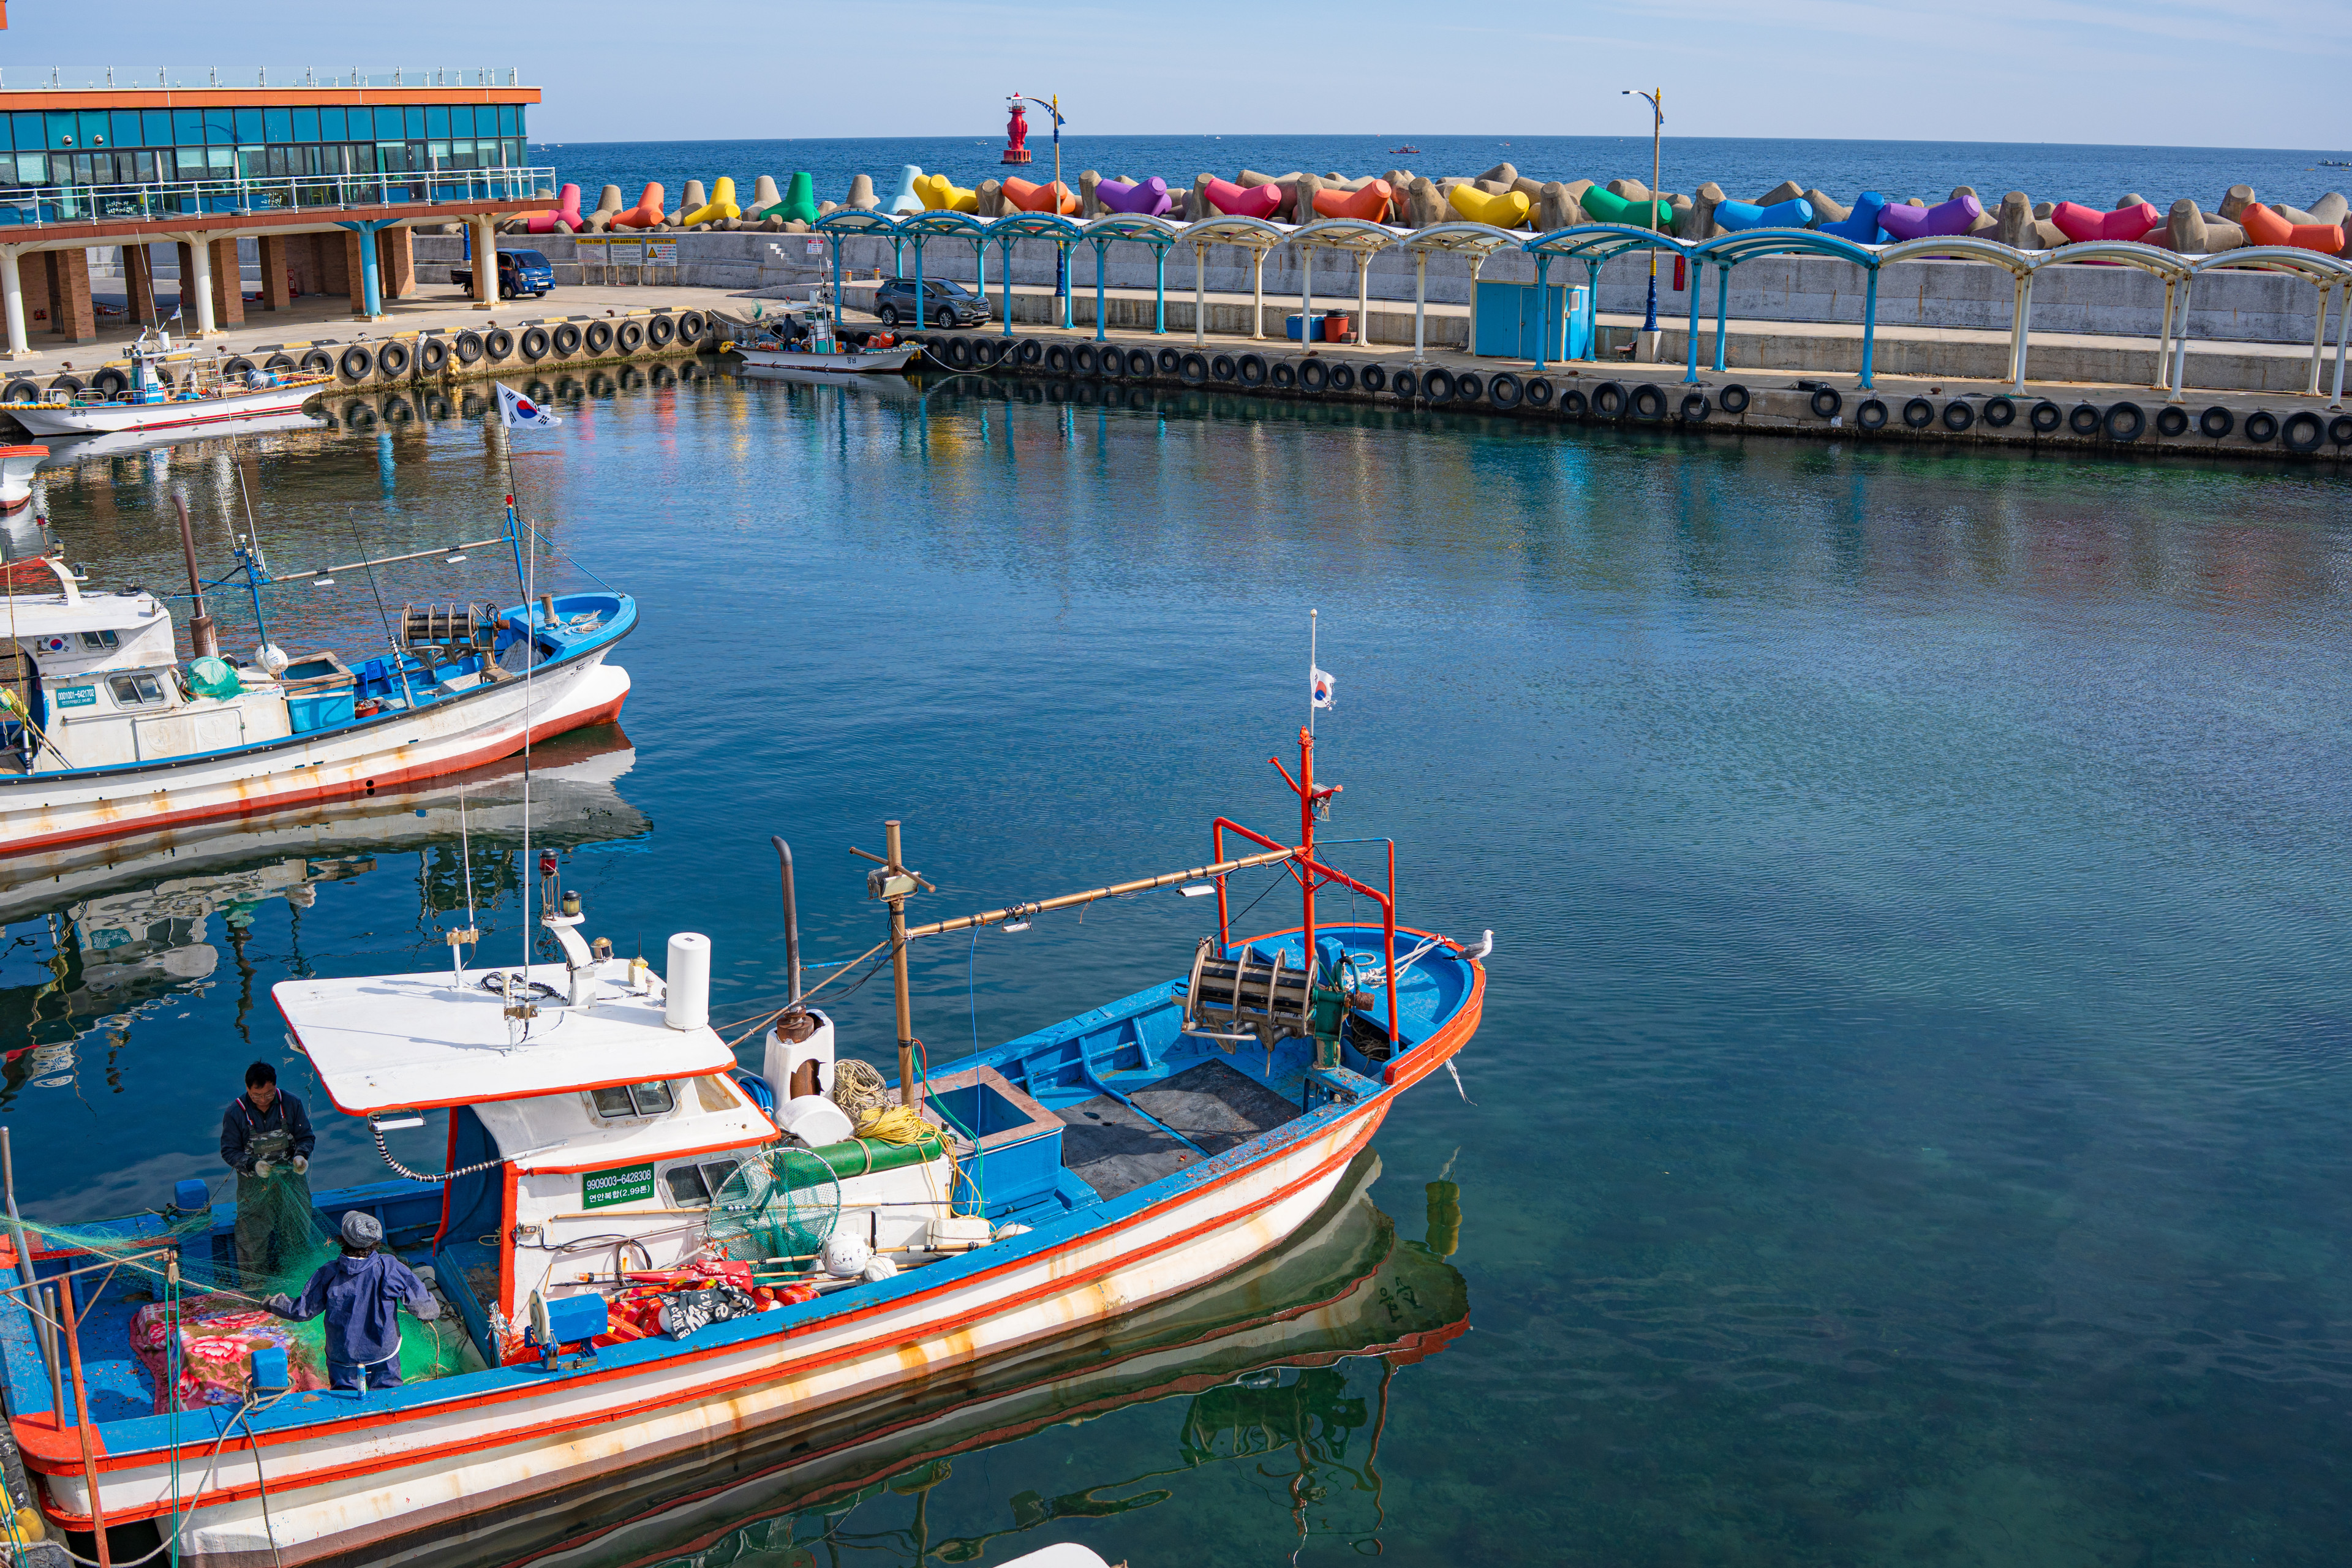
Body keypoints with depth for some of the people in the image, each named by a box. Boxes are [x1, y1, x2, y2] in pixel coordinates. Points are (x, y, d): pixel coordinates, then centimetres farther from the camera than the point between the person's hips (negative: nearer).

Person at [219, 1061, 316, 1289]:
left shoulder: (290, 1104, -9)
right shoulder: (235, 1112, -15)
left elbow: (307, 1136, 0)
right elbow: (229, 1150, -11)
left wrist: (301, 1155, -22)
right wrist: (253, 1165, -28)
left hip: (290, 1179, 2)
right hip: (254, 1185, -2)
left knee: (297, 1232, 14)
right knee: (252, 1236, 2)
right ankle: (255, 1287, 19)